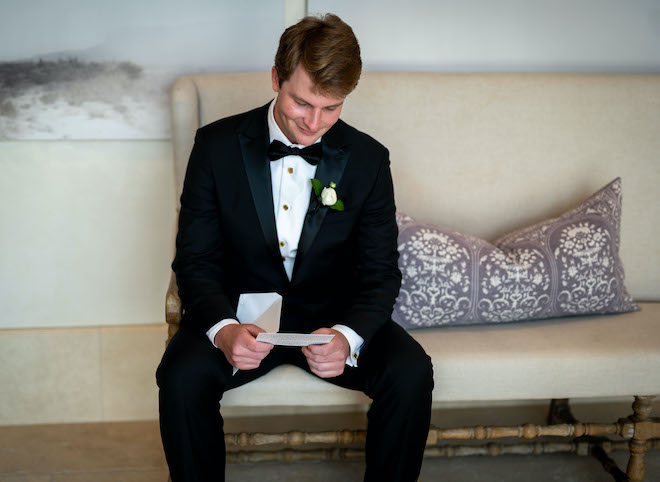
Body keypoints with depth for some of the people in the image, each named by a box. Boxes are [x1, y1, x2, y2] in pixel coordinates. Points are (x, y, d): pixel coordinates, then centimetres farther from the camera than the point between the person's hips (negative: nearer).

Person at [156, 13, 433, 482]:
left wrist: (348, 336, -26)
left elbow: (380, 272, -4)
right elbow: (195, 259, -6)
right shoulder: (217, 145, -7)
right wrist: (223, 328, -27)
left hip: (333, 316, 1)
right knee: (182, 377, -29)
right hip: (241, 312, 0)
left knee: (411, 374, -23)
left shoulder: (368, 159, -5)